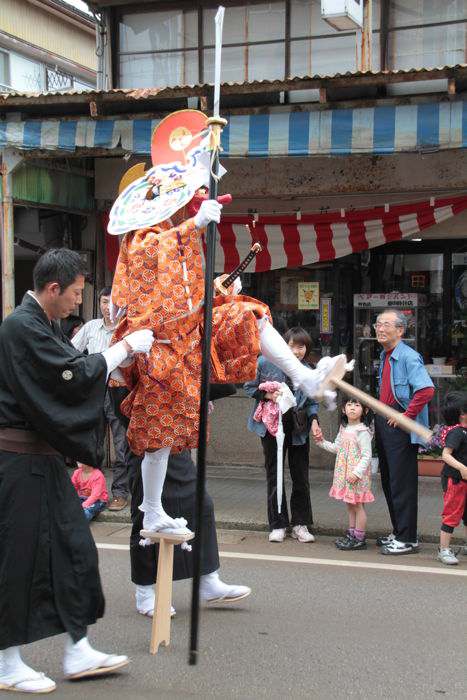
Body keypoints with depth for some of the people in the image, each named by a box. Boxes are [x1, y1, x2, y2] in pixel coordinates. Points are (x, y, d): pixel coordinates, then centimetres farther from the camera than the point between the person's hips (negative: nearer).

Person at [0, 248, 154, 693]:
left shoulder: (44, 324, 14)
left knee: (73, 548, 11)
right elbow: (74, 376, -20)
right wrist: (125, 348, -11)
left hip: (44, 457, 10)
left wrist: (126, 352, 8)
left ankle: (77, 653, 21)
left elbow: (74, 369, 17)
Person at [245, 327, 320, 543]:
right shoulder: (265, 362, -8)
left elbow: (312, 401, 8)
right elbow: (249, 386, 0)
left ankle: (300, 524, 17)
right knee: (274, 475, 5)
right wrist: (267, 395, -17)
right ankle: (277, 525, 16)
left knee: (301, 476, 5)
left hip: (299, 428, 2)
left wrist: (314, 419, -9)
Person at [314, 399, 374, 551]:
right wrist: (321, 442, 11)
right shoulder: (344, 429, 10)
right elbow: (336, 448, 21)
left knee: (357, 505, 0)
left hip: (357, 476, -8)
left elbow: (367, 456, -18)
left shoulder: (362, 432, -15)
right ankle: (351, 534, 25)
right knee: (349, 504, 15)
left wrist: (357, 473, -25)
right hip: (344, 473, 8)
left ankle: (359, 538, 8)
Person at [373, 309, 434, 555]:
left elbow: (426, 390, -28)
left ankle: (407, 539, 5)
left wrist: (406, 416, -21)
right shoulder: (384, 356, 13)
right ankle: (398, 532, 28)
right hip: (384, 424, 10)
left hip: (401, 428, -10)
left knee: (402, 483, -4)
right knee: (388, 481, 16)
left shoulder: (408, 357, -16)